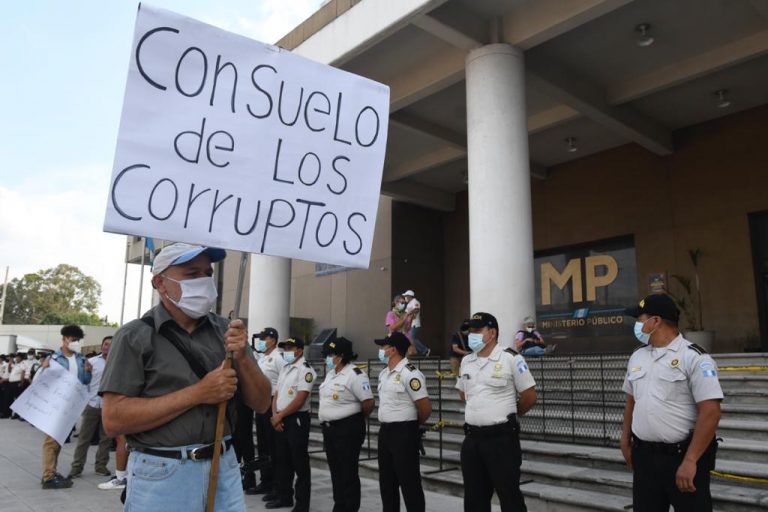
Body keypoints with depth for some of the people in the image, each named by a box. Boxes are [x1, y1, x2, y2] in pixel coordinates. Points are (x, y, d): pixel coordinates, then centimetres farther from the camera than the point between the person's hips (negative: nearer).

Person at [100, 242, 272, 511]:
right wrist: (198, 393, -18)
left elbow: (261, 403, 3)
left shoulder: (225, 329, 1)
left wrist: (242, 358, -15)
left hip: (224, 467, 4)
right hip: (162, 475, -3)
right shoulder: (135, 336, -7)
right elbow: (113, 419, -14)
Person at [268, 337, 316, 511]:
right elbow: (277, 394, 14)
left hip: (297, 420, -8)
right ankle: (283, 495, 30)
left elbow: (299, 400, -18)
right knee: (282, 460, 16)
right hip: (280, 420, 8)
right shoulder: (284, 368, 14)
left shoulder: (305, 370, -13)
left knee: (299, 463, -1)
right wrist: (275, 416, -1)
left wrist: (279, 416, -12)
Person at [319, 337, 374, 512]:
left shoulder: (354, 374, -17)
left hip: (347, 429, -9)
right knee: (335, 471, 16)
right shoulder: (331, 373, 11)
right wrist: (326, 422, 17)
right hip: (329, 428, 9)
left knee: (348, 472, 0)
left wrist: (356, 419, -4)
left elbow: (368, 403, -19)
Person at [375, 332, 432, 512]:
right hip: (385, 431, 9)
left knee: (409, 482, 0)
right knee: (387, 482, 16)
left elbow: (426, 408, -16)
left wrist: (411, 424, 0)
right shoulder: (383, 374, 11)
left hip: (404, 433, -8)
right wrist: (387, 424, 15)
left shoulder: (410, 373, -17)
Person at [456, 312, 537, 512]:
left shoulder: (511, 359, -10)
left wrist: (508, 414, 8)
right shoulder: (466, 362, 9)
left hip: (501, 437, -6)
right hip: (472, 438, 6)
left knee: (509, 495, 3)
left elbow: (529, 396, -6)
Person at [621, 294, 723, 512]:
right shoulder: (637, 357, 9)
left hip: (682, 456, -6)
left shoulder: (694, 357, -13)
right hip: (643, 456, 6)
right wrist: (625, 441, 15)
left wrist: (690, 461, -21)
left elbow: (710, 412, -18)